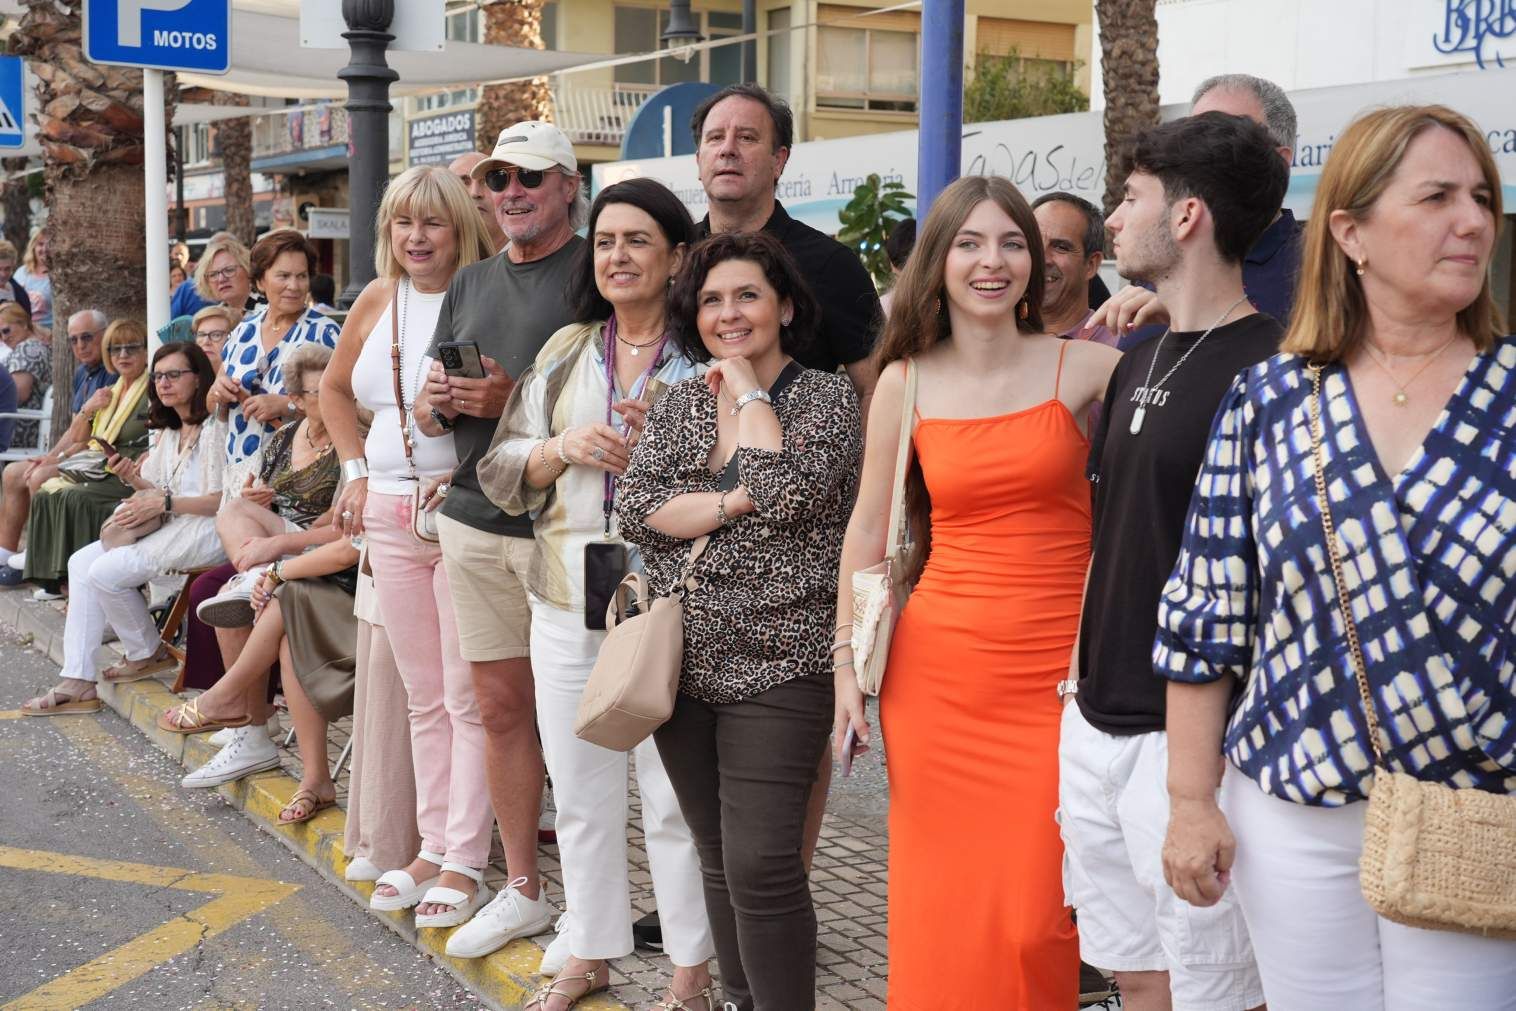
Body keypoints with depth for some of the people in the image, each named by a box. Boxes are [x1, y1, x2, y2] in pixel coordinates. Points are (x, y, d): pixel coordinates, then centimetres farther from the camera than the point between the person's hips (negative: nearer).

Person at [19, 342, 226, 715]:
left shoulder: (214, 429, -11)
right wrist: (133, 478, -5)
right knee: (81, 562, -3)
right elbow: (160, 493, 14)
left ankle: (148, 654, 9)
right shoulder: (170, 432, 19)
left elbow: (222, 500, -19)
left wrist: (164, 502, -21)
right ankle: (76, 681, -7)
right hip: (171, 527, 10)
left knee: (105, 572, -18)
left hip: (205, 531, -10)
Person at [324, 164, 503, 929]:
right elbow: (335, 388, 24)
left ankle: (466, 862, 5)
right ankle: (433, 845, 24)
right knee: (423, 695, 14)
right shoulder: (378, 300, 9)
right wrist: (357, 469, 14)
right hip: (390, 513, 6)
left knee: (468, 696, -2)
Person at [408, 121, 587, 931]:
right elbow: (426, 412, 20)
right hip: (474, 520, 7)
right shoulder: (471, 284, 17)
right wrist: (438, 402, -3)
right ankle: (522, 889, 21)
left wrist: (517, 402, -20)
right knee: (501, 707, 11)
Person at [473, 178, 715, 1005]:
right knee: (581, 795, 13)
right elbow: (502, 472, 10)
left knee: (675, 798, 0)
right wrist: (565, 448, -8)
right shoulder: (565, 352, 11)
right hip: (567, 603, 4)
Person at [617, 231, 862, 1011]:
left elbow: (788, 492, -19)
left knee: (760, 866, -10)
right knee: (718, 860, 13)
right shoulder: (679, 403, 12)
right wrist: (734, 504, -14)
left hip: (776, 667, -5)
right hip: (683, 662, 5)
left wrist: (748, 389, -8)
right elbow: (635, 508, -1)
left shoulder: (826, 398, -2)